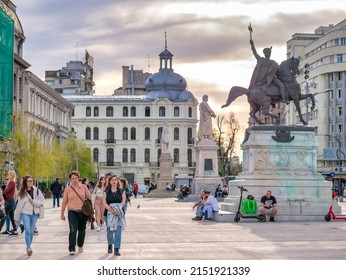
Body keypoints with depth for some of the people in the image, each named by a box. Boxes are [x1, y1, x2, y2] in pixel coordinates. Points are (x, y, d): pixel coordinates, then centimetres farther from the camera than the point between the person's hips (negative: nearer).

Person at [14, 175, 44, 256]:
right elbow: (19, 205, 1)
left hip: (34, 213, 2)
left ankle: (28, 247, 23)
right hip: (25, 213, -2)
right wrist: (16, 217, 4)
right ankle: (29, 248, -21)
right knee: (28, 230, -16)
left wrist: (33, 201, -16)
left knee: (31, 231, 9)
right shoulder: (22, 192, -2)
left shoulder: (37, 190, 1)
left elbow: (42, 201, 2)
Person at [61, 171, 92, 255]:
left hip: (83, 212, 2)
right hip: (72, 212, -2)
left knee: (82, 230, 13)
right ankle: (72, 249, -12)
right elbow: (64, 202, 6)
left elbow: (89, 198, 8)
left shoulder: (84, 187, 3)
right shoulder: (68, 189, 1)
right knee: (73, 230, -14)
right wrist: (62, 214, 8)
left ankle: (80, 246, 34)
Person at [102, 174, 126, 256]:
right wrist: (111, 209, -19)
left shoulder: (121, 191, 7)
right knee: (110, 231, 8)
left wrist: (116, 208, -15)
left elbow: (123, 202, 0)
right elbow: (104, 203, -4)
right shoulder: (106, 192, 6)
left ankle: (117, 249, -7)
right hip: (109, 213, 1)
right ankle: (110, 245, 33)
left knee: (118, 231, -9)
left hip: (119, 213, -1)